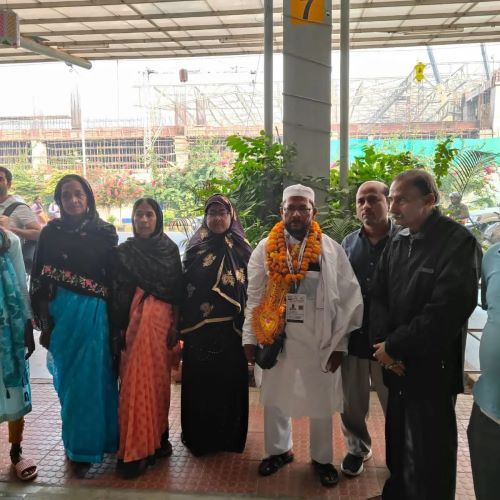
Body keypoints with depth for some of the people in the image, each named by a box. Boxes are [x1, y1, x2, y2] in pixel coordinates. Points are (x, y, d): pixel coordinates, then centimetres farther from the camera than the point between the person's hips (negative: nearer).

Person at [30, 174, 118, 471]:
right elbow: (40, 280, 4)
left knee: (97, 377, 6)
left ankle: (102, 438, 26)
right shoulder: (51, 232, 3)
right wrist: (44, 322, 1)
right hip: (64, 314, 1)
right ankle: (80, 446, 25)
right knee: (71, 379, 10)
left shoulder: (105, 232, 1)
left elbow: (116, 276, 2)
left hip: (97, 314, -1)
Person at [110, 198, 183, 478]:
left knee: (160, 378, 8)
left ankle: (158, 439, 23)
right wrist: (118, 331, -5)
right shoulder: (124, 252, 3)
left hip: (163, 321, 1)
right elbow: (117, 295, 0)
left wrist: (175, 325, -2)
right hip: (137, 321, -1)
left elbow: (177, 292, 5)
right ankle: (135, 450, 10)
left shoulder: (170, 250, 5)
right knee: (137, 379, -1)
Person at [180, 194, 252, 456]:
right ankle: (198, 436, 23)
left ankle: (229, 436, 22)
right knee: (199, 383, 7)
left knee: (230, 382, 6)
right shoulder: (195, 247, 5)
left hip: (231, 328, -1)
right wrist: (183, 324, 1)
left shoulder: (242, 249, 2)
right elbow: (184, 287, 6)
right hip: (199, 328, 1)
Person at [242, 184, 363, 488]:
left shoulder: (331, 250, -6)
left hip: (319, 341, -1)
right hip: (275, 339, 2)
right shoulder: (266, 249, 0)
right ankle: (279, 450, 40)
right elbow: (254, 297, 3)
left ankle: (322, 459, 35)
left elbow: (349, 299, -4)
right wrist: (250, 337, 1)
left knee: (321, 404, 12)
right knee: (274, 399, 16)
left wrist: (339, 343, -6)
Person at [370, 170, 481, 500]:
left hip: (431, 368, -6)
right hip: (398, 364, 6)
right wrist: (383, 342, -9)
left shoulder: (459, 243, -13)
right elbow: (379, 297, 8)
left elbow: (447, 311, -20)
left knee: (428, 454, 6)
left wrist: (394, 345, -15)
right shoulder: (397, 244, 9)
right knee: (398, 443, 17)